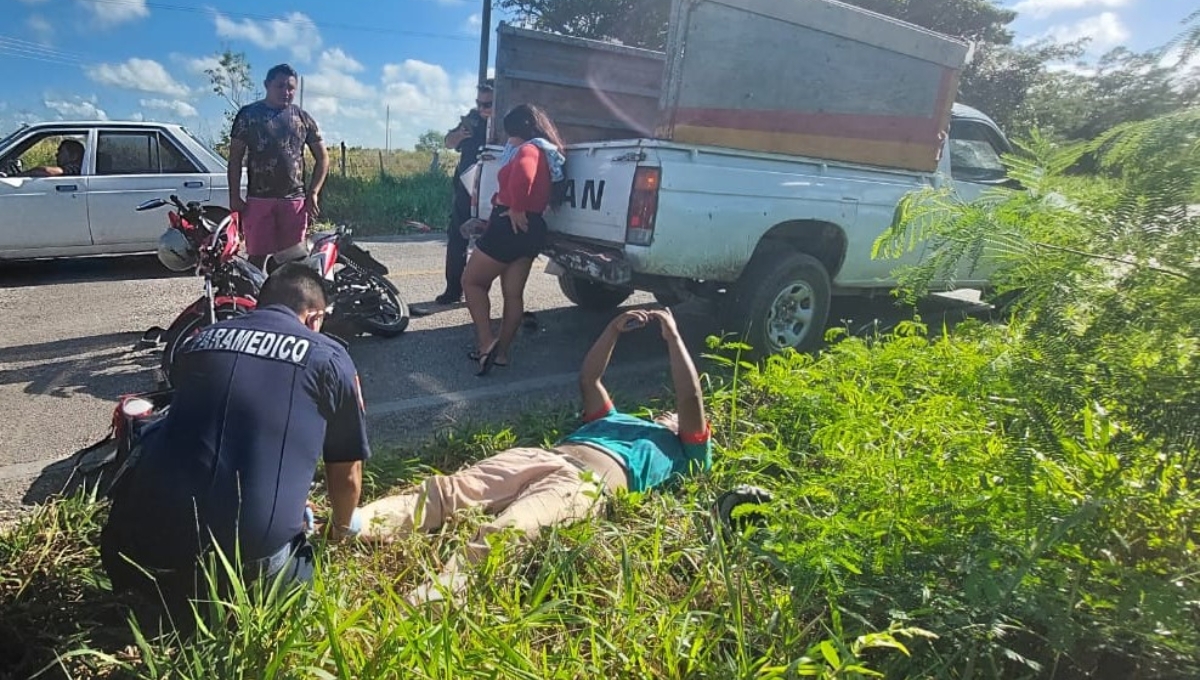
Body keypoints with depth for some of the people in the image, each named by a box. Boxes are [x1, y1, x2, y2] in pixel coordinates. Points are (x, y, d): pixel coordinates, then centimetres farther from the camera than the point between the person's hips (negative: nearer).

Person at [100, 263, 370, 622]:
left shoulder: (201, 339, 15)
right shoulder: (328, 356, 1)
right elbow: (347, 474, 8)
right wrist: (342, 527, 32)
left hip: (151, 539, 2)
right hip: (251, 545, -2)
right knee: (298, 569, 26)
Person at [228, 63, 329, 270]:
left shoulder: (303, 118, 11)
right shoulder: (248, 114, 6)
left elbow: (322, 158, 13)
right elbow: (235, 157, 6)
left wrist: (313, 193, 2)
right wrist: (234, 197, -2)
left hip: (295, 200, 1)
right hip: (258, 199, -1)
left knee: (294, 260, 1)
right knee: (256, 257, 0)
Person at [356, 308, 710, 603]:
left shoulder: (682, 450, 26)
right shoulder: (619, 421, 43)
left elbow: (691, 400, 12)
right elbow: (588, 379, 39)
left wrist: (673, 336, 14)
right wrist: (613, 329, 29)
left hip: (592, 479, -5)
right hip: (543, 455, 6)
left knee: (507, 528, -35)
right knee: (448, 488, -19)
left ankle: (431, 597, -53)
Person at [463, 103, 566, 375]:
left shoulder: (529, 149, -14)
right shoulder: (545, 152, 15)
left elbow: (522, 175, -37)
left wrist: (515, 209, -26)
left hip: (510, 226, -9)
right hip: (531, 229, 9)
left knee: (471, 281, 5)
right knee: (513, 294, 12)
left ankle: (486, 342, -3)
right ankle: (501, 351, 19)